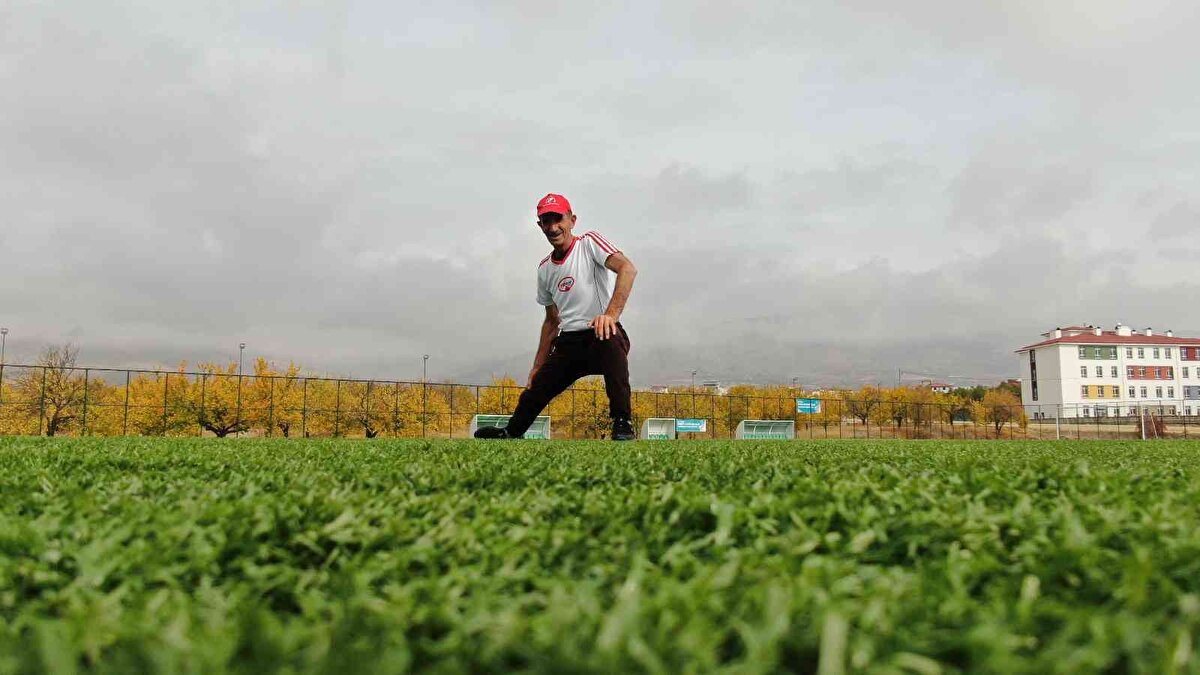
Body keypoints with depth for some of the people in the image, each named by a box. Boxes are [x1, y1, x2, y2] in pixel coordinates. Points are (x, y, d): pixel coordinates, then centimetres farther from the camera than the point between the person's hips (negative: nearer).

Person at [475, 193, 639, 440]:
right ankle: (510, 434, 37)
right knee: (532, 394, 6)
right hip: (567, 345, 6)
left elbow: (627, 268, -23)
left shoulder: (590, 242, -4)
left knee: (609, 340, -40)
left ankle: (623, 424, -33)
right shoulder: (545, 268, 15)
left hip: (603, 337, -6)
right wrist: (538, 367, 19)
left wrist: (611, 314, -38)